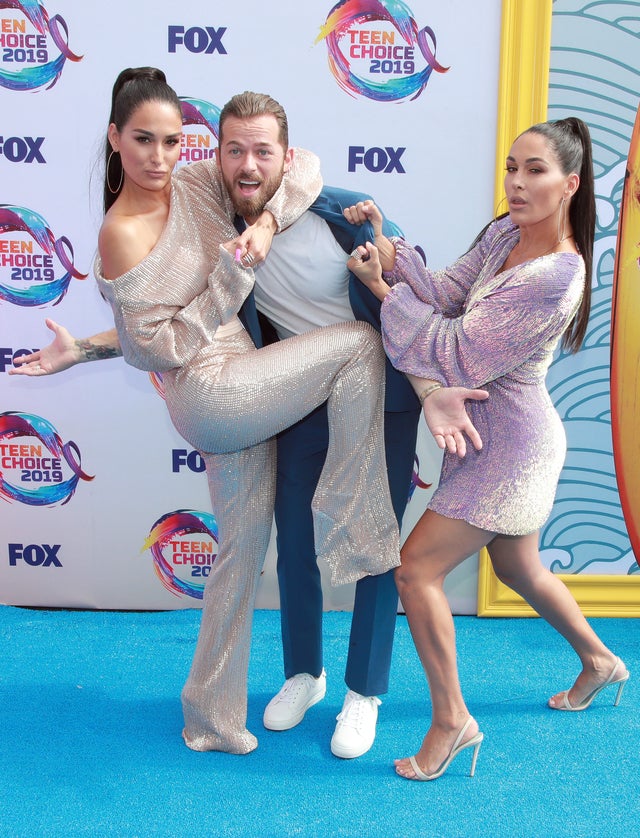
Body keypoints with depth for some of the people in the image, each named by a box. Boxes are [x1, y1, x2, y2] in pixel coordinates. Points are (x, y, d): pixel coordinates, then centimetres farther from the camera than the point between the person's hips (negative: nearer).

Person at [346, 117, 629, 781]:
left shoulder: (556, 277, -26)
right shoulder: (505, 234, 2)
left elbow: (457, 355, -26)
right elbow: (447, 295, -5)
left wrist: (385, 291, -23)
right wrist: (391, 254, -21)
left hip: (508, 444, -9)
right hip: (494, 433, 9)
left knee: (416, 570, -7)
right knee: (517, 566, 26)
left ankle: (451, 719, 8)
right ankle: (598, 661, 49)